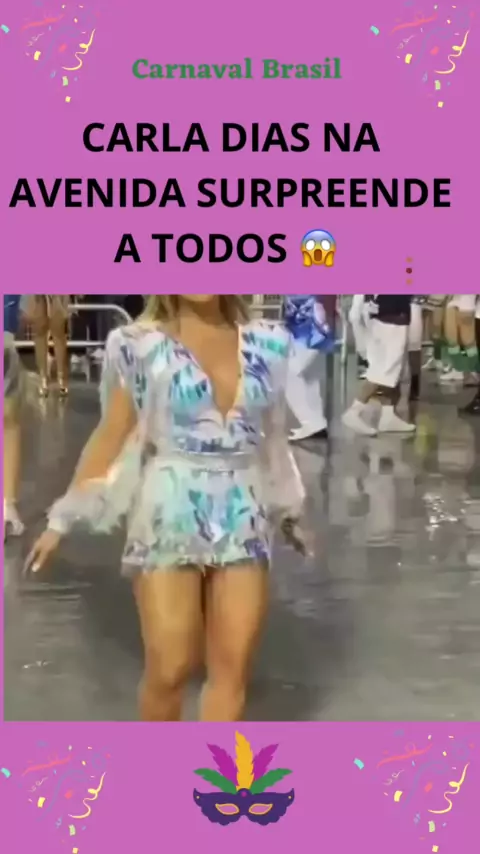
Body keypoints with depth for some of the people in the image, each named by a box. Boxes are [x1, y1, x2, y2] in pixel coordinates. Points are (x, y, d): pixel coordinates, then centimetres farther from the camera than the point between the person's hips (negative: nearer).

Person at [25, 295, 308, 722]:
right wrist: (62, 518, 1)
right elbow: (110, 436, 0)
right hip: (171, 516, -3)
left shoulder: (265, 342, 4)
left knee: (233, 668, 3)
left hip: (244, 518, 3)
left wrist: (289, 511, 23)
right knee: (170, 669, 0)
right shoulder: (142, 344, -5)